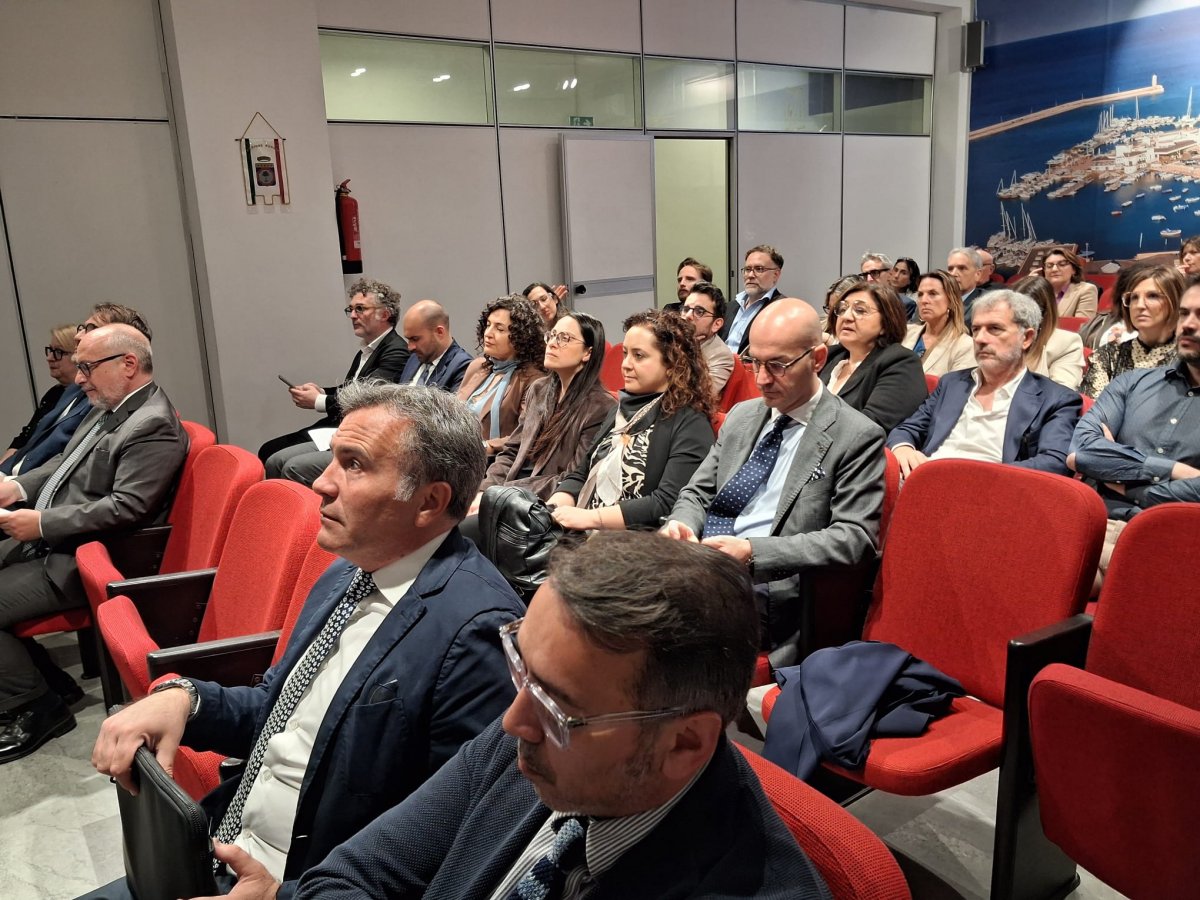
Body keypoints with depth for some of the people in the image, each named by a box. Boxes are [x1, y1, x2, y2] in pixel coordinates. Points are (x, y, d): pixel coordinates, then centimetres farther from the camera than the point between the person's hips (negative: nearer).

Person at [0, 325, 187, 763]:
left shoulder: (154, 426, -20)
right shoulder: (108, 410, 11)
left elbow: (125, 509, -26)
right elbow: (65, 462, 22)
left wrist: (42, 523, -22)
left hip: (81, 561, -10)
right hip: (48, 541, 11)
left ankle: (37, 708, 5)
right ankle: (45, 679, 19)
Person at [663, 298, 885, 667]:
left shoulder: (857, 437, -3)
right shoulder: (741, 416, 17)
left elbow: (855, 536, -10)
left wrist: (753, 552, -21)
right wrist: (681, 525, -5)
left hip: (768, 592, -6)